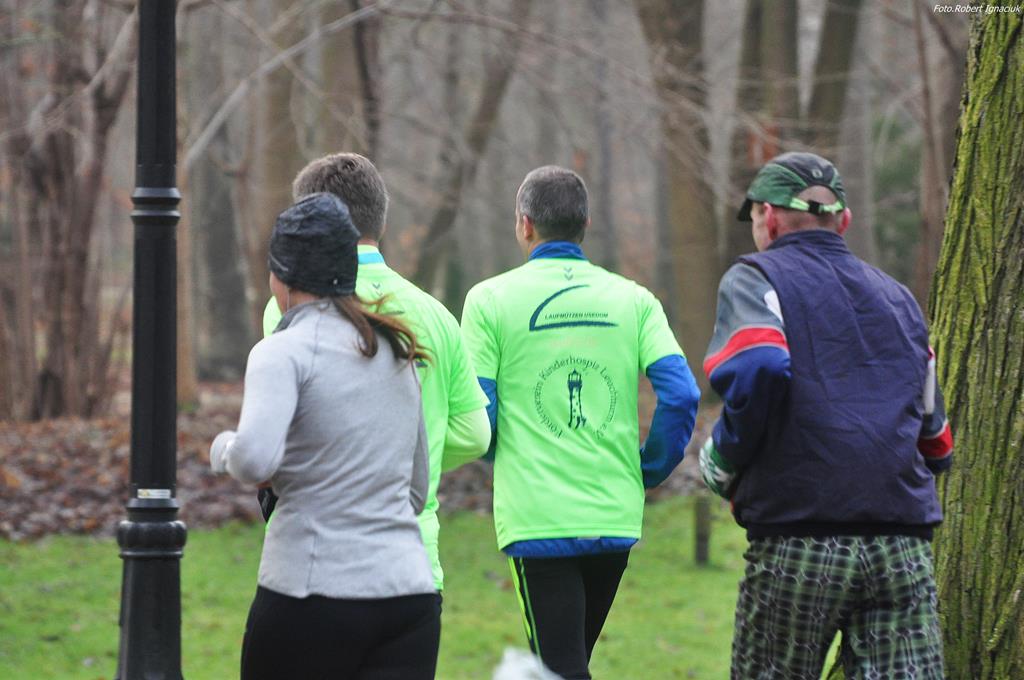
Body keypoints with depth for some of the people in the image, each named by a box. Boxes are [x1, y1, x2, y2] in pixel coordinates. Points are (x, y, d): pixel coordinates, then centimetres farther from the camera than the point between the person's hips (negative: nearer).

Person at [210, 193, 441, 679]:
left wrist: (223, 448, -3)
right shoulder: (397, 353, 16)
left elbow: (255, 459, -23)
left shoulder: (283, 352, -7)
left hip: (313, 597, -5)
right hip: (410, 591, 5)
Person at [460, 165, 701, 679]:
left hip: (538, 520, -4)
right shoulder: (632, 299, 5)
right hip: (617, 517, 4)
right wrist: (646, 472, 9)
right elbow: (680, 395, -5)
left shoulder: (490, 299, -3)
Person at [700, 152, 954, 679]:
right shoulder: (897, 298, 22)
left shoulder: (755, 279, 4)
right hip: (904, 549, 4)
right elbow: (935, 446, 24)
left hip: (799, 545, -4)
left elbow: (758, 371, -19)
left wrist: (721, 463, -5)